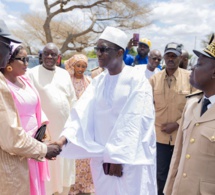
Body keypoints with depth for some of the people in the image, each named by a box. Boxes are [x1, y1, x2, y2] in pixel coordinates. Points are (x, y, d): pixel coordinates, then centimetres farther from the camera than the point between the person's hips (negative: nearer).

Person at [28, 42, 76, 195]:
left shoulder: (65, 74, 8)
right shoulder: (32, 74, -7)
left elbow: (72, 99, 12)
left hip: (66, 127, 5)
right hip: (45, 127, -5)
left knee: (65, 163, 14)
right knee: (47, 166, 2)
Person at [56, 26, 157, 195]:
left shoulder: (137, 80, -9)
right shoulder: (98, 81, 7)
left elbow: (134, 121, -15)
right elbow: (82, 113, -4)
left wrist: (118, 157, -15)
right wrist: (65, 137, -18)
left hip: (131, 160, -5)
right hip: (102, 157, 5)